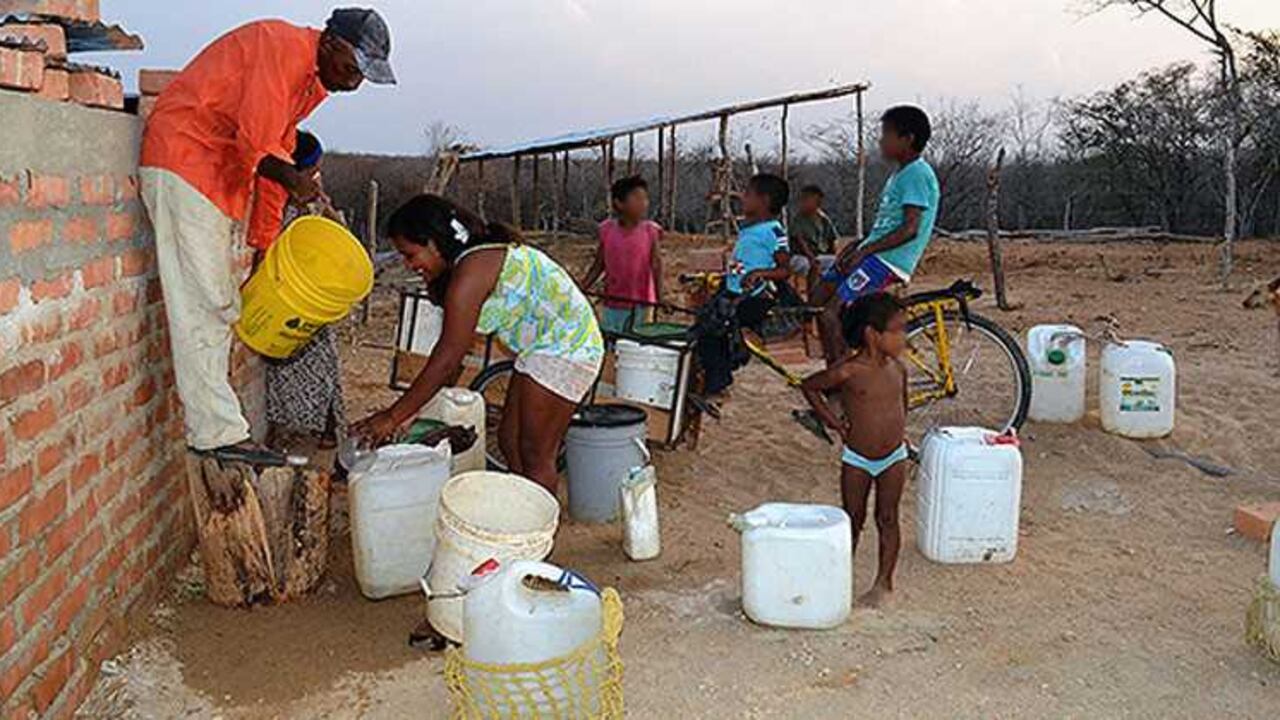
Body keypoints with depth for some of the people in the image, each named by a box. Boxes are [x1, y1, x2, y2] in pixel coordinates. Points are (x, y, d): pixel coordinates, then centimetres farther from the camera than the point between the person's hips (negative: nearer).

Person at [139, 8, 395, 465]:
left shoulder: (312, 82, 14)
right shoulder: (282, 47, -15)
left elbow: (273, 153, 16)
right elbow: (255, 143, -20)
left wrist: (265, 251, 13)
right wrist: (291, 178, -34)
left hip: (218, 179, 10)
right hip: (183, 162, -10)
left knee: (220, 307, 8)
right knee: (204, 306, -12)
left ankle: (213, 428, 13)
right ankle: (218, 433, -11)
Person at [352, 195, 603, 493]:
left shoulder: (471, 271, -21)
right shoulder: (479, 256, 9)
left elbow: (447, 360, -22)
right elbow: (449, 349, 10)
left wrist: (393, 417, -17)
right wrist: (407, 408, 8)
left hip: (564, 346, -10)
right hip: (544, 347, 10)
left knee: (535, 457, -5)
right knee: (510, 441, 13)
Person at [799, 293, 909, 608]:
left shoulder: (898, 368, -3)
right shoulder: (849, 371, -18)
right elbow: (809, 386, -4)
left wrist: (899, 433, 10)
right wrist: (831, 419, -6)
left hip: (893, 457, 3)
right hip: (857, 459, -3)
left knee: (887, 519, 9)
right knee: (852, 520, 10)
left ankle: (884, 582, 21)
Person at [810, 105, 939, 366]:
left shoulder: (917, 174, -12)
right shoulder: (901, 173, 19)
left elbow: (910, 229, -21)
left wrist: (865, 250, -19)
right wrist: (857, 246, 10)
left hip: (889, 260, -10)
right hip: (874, 254, 10)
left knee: (831, 314, -18)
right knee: (818, 298, 9)